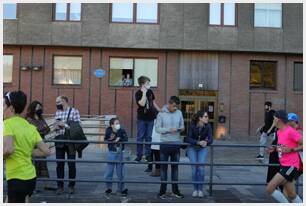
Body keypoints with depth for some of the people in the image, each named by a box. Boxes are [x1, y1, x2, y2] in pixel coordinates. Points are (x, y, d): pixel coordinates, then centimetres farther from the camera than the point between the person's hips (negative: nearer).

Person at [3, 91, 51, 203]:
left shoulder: (7, 124, -11)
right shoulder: (30, 127, 8)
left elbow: (8, 149, -27)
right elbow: (46, 151, 6)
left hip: (17, 180, -8)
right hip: (31, 177, 8)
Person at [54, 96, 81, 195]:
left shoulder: (74, 111, -2)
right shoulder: (57, 113, 15)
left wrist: (64, 125, -13)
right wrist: (56, 126, -2)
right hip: (59, 141, 4)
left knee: (71, 164, 2)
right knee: (59, 164, 5)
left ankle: (71, 185, 13)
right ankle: (60, 186, 13)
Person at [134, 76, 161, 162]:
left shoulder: (150, 92, 5)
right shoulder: (138, 93, -10)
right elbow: (142, 104, -25)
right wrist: (144, 93, -23)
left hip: (150, 118, 4)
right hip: (142, 118, -4)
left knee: (149, 137, 9)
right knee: (140, 137, 4)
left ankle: (148, 154, 18)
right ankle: (139, 155, 12)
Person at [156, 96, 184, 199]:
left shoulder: (179, 113, 4)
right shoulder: (161, 114, -6)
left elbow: (182, 125, 11)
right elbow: (157, 128, -9)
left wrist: (181, 128, -12)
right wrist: (169, 130, -22)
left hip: (176, 144, 3)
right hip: (165, 144, -3)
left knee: (175, 167, 11)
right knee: (164, 167, 5)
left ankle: (175, 189, 20)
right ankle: (162, 190, 13)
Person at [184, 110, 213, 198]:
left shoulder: (208, 126, -16)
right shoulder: (192, 125, -22)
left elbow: (210, 140, -19)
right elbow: (188, 139, -24)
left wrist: (206, 142, -42)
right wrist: (198, 142, -39)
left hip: (202, 149, 1)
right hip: (192, 148, -1)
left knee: (201, 167, -15)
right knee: (194, 167, -13)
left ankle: (200, 189, -3)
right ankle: (195, 189, 2)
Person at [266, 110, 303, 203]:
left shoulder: (291, 131, -16)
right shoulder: (279, 132, 11)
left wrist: (291, 149, -23)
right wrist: (275, 148, 9)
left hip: (291, 166, -9)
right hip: (284, 165, 9)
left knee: (269, 189, -13)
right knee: (292, 195, 14)